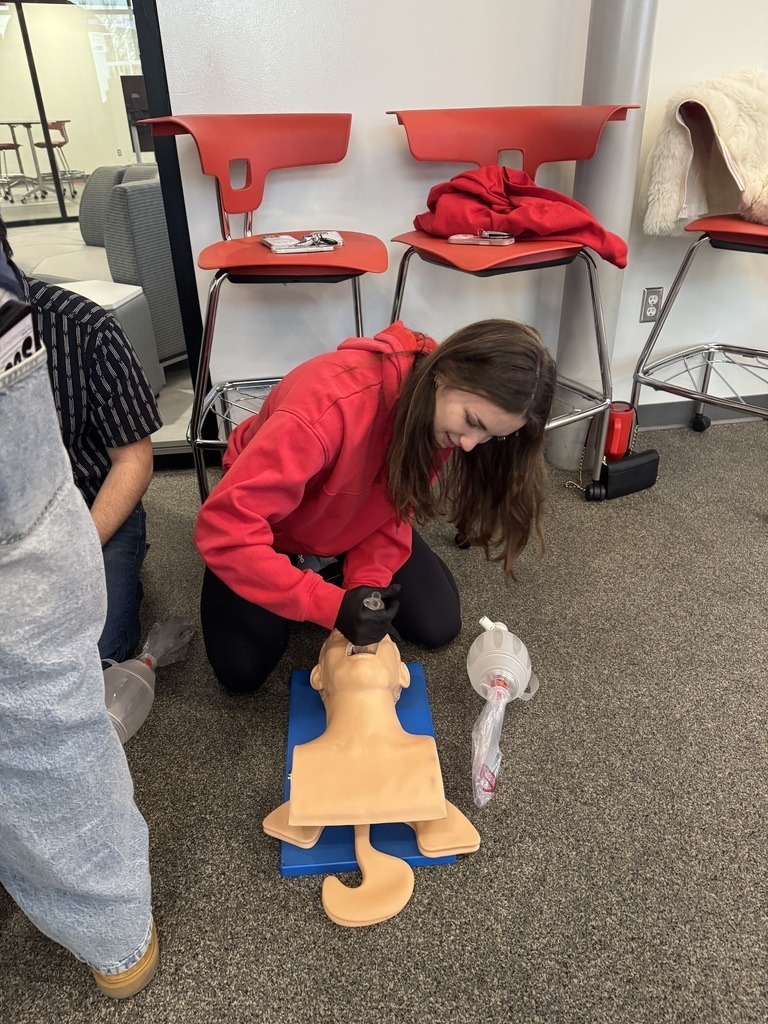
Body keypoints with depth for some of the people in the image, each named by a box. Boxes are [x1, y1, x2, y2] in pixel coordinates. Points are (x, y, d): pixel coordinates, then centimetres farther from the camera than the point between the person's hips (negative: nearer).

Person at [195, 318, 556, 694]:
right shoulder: (333, 404, -43)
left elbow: (397, 508, -10)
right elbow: (224, 527, -43)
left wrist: (366, 581, -26)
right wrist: (331, 605, -45)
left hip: (355, 524, 4)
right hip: (272, 527, -4)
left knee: (438, 625, -4)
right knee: (242, 670, -13)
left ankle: (333, 561, 18)